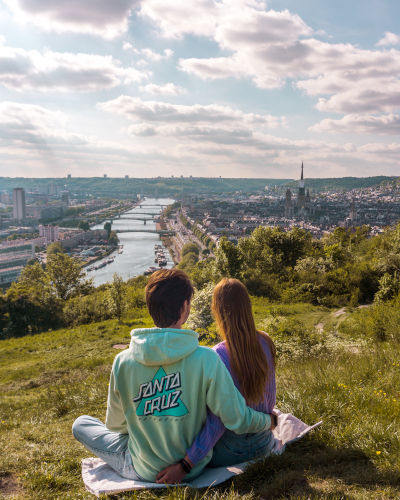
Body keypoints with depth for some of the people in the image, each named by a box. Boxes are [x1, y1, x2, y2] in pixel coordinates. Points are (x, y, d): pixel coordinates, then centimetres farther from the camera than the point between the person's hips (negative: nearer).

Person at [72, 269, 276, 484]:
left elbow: (116, 425, -2)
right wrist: (269, 420, 5)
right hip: (194, 469, 2)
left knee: (81, 423, 19)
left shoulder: (123, 362, -19)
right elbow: (238, 421, -17)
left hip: (143, 472, -2)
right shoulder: (206, 359, -24)